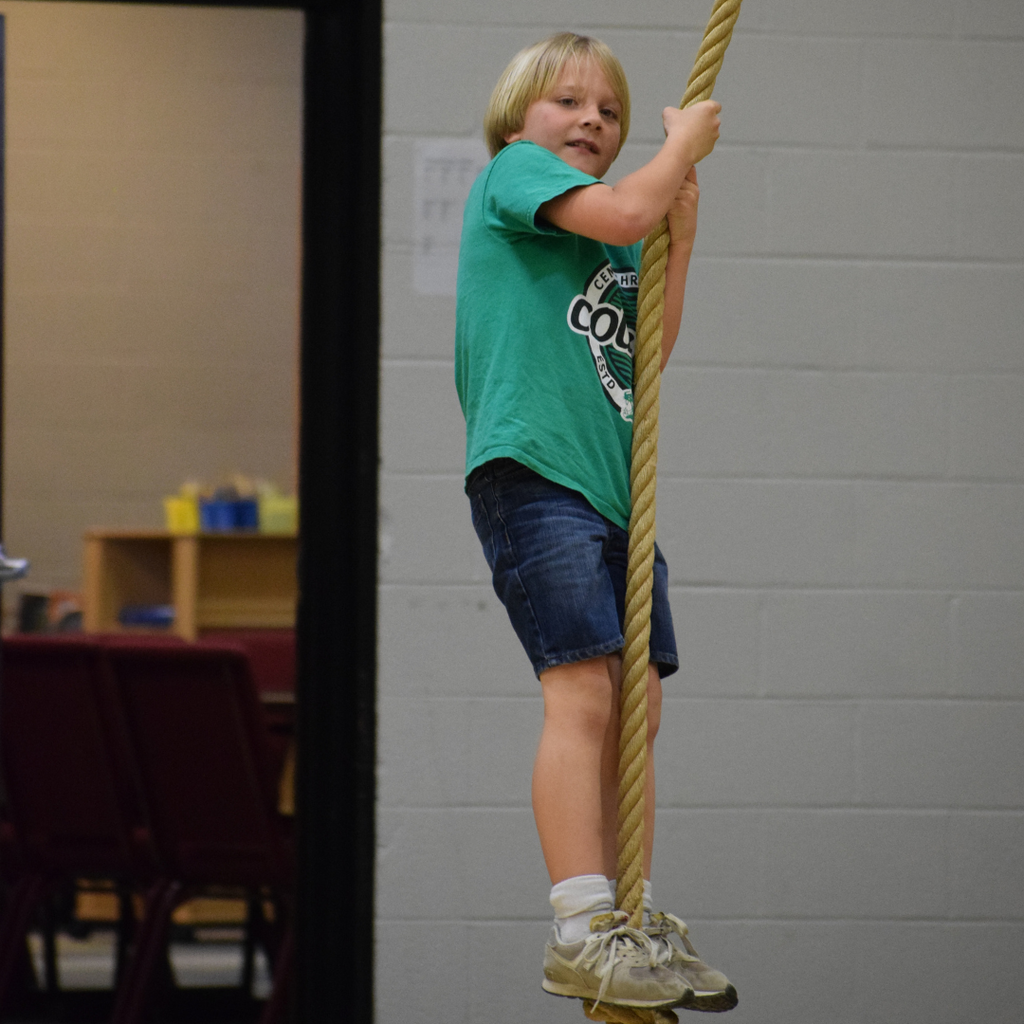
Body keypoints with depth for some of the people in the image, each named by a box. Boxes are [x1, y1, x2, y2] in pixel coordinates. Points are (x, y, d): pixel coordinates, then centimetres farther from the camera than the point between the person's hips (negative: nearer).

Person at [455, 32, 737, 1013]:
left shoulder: (613, 240, 24)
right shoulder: (515, 169, 2)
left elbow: (647, 353, 18)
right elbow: (622, 213, -14)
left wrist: (680, 242, 12)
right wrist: (684, 143, 2)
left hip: (614, 483, 8)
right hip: (532, 464, -8)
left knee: (636, 704, 8)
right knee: (582, 692, -16)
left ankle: (633, 926, 14)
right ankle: (581, 931, -20)